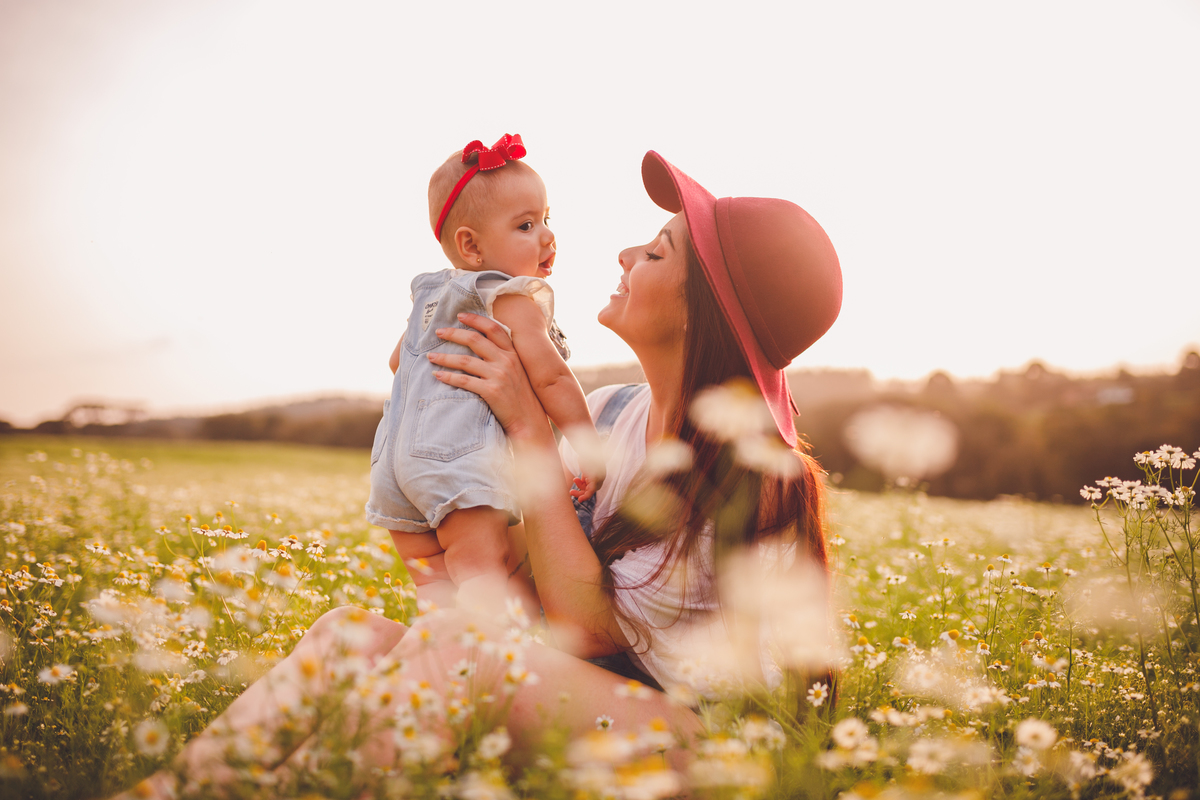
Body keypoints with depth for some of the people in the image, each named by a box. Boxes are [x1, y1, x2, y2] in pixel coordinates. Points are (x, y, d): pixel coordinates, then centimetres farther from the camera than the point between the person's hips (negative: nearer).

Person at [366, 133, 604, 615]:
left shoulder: (430, 296, 22)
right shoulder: (516, 303, -5)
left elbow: (398, 359, 34)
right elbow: (551, 379, -10)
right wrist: (589, 446, -4)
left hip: (397, 455, 8)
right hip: (462, 454, -8)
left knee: (437, 580, 11)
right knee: (483, 573, -16)